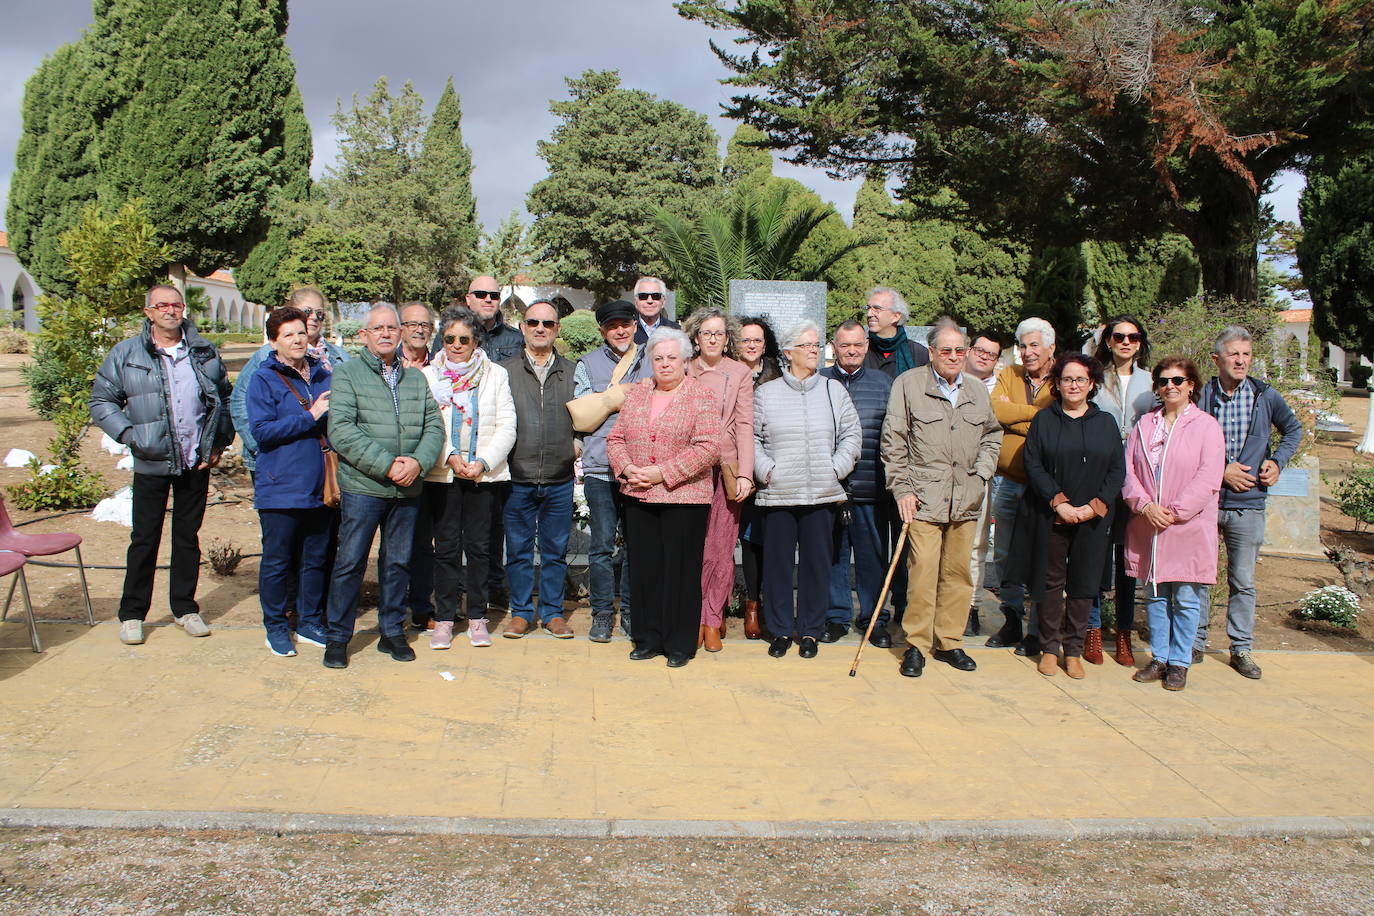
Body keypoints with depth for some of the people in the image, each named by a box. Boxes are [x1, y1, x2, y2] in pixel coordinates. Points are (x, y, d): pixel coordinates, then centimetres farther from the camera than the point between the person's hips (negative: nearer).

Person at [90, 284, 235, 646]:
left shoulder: (205, 352, 6)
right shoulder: (126, 354, -1)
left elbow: (225, 398, 15)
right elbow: (101, 401, 4)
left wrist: (220, 442, 6)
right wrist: (128, 433, -9)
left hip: (197, 463, 2)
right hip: (151, 463, -2)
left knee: (188, 535, 11)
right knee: (144, 538, 4)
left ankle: (185, 608, 22)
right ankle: (132, 614, 15)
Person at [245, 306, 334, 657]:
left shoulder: (323, 374, 11)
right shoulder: (264, 379, -2)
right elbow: (261, 430, -13)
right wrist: (310, 417, -16)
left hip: (320, 486, 4)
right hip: (281, 487, -4)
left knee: (316, 559, 12)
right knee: (278, 562, 4)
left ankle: (310, 623, 26)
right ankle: (275, 627, 18)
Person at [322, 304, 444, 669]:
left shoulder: (416, 378, 13)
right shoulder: (347, 374, -1)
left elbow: (434, 426, 7)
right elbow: (341, 431, -11)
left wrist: (417, 461, -12)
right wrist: (387, 464, -17)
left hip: (408, 489, 4)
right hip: (362, 487, -4)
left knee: (397, 562, 12)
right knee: (350, 562, 1)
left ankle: (392, 632, 24)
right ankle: (338, 637, 14)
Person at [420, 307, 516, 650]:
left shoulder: (496, 375, 8)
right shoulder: (428, 376, 7)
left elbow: (506, 426, 2)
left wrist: (483, 462, -9)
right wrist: (450, 456, -13)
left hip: (484, 475, 0)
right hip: (441, 474, 0)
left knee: (478, 546, 3)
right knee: (446, 547, 2)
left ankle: (476, 616, 13)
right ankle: (445, 618, 11)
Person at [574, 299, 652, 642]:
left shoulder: (650, 364, 14)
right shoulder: (589, 364, 10)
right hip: (601, 468, -1)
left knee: (637, 544, 5)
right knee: (602, 545, -1)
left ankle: (630, 611, 16)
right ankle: (602, 613, 10)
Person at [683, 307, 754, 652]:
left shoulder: (739, 373, 8)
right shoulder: (683, 371, 10)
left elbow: (744, 425, 2)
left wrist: (744, 473, -7)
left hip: (725, 467, -1)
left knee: (720, 548, -2)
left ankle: (713, 620, 9)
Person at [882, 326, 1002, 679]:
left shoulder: (978, 392, 13)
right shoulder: (908, 384, 0)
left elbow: (992, 434, 25)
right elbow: (893, 441, -1)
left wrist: (982, 473, 10)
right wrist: (902, 489, -6)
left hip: (966, 500, 4)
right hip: (924, 498, -4)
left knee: (958, 572, 7)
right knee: (923, 571, -9)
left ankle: (948, 642, 20)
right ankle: (916, 645, 3)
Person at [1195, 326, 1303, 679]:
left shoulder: (1266, 397, 2)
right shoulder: (1200, 397, -4)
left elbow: (1293, 429, 19)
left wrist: (1277, 461, 4)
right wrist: (1221, 471, -10)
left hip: (1248, 505, 1)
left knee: (1243, 581, 8)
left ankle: (1241, 648, 18)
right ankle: (1195, 643, 19)